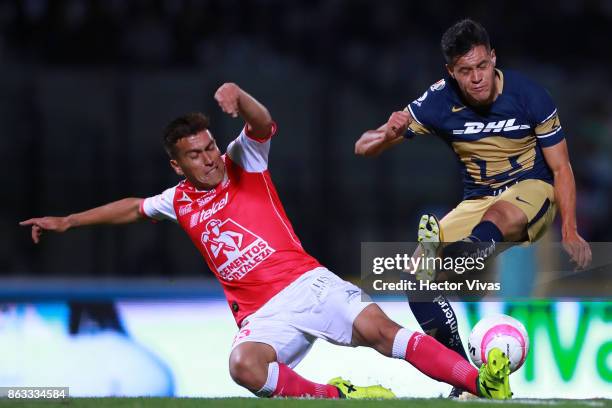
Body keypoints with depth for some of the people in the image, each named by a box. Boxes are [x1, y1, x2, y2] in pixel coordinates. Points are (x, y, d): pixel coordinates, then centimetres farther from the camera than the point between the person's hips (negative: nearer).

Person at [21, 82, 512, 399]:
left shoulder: (243, 163, 8)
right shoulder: (180, 202, 17)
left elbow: (264, 124, -11)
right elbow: (133, 207, 35)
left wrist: (237, 95, -33)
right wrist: (68, 221, 40)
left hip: (308, 281, -2)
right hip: (263, 313, 2)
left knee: (377, 327, -25)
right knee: (245, 364, -33)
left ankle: (483, 382, -34)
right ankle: (337, 396, -32)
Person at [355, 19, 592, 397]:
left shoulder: (529, 96, -14)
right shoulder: (439, 102, -11)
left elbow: (560, 168, -6)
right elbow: (364, 147, -7)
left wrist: (570, 230, -17)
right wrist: (387, 136, -31)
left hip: (532, 190, -4)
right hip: (478, 200, 4)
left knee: (497, 216, -40)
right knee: (417, 272, -17)